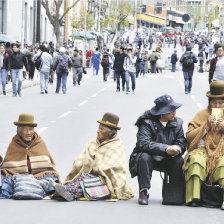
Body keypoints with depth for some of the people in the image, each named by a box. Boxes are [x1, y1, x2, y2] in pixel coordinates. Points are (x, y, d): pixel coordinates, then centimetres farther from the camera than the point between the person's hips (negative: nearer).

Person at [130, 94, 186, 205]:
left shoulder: (177, 122, 3)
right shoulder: (147, 123, -13)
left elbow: (181, 142, -2)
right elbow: (143, 143, -27)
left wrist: (177, 148, -29)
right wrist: (166, 148, -36)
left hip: (167, 160, 3)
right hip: (150, 157, -3)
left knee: (179, 161, -26)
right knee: (144, 157, -35)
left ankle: (176, 195, -18)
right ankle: (144, 192, -28)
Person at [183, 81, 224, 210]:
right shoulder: (201, 115, 17)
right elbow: (189, 136, 8)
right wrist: (206, 126, -2)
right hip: (203, 150, 0)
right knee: (196, 160, -35)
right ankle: (193, 198, -37)